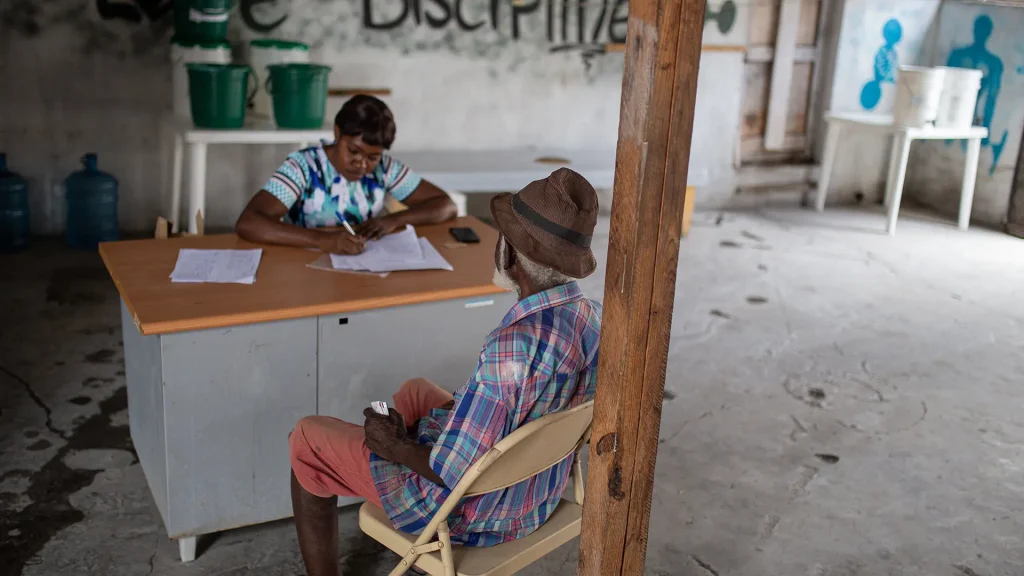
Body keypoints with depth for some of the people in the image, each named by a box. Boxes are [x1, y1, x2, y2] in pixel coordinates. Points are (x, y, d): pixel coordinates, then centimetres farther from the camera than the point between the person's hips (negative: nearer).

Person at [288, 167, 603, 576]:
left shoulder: (514, 346, -38)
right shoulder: (595, 320, -11)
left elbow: (458, 473, -30)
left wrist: (398, 447, -11)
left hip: (474, 509, -8)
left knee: (308, 438, 12)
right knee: (416, 392, 32)